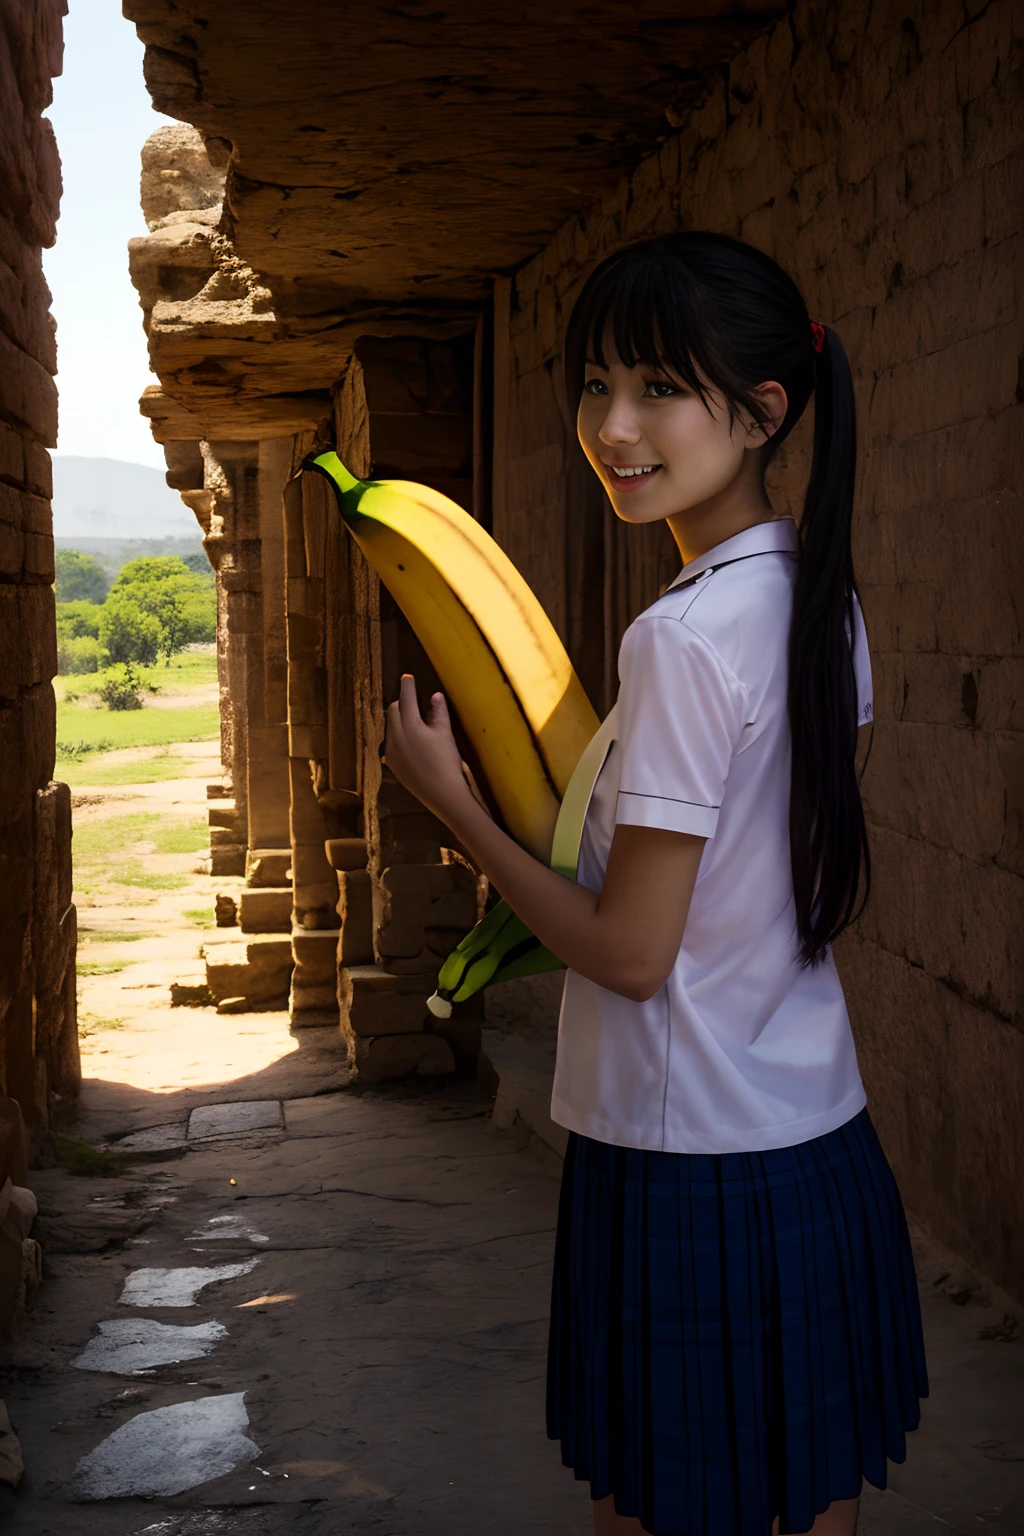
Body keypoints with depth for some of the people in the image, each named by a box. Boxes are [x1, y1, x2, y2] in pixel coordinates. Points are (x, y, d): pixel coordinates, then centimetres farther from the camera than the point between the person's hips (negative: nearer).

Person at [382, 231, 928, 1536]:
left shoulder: (684, 636, -21)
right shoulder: (822, 601, 5)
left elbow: (630, 952, -17)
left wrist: (452, 803, -7)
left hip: (687, 1171, -9)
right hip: (825, 1147, 9)